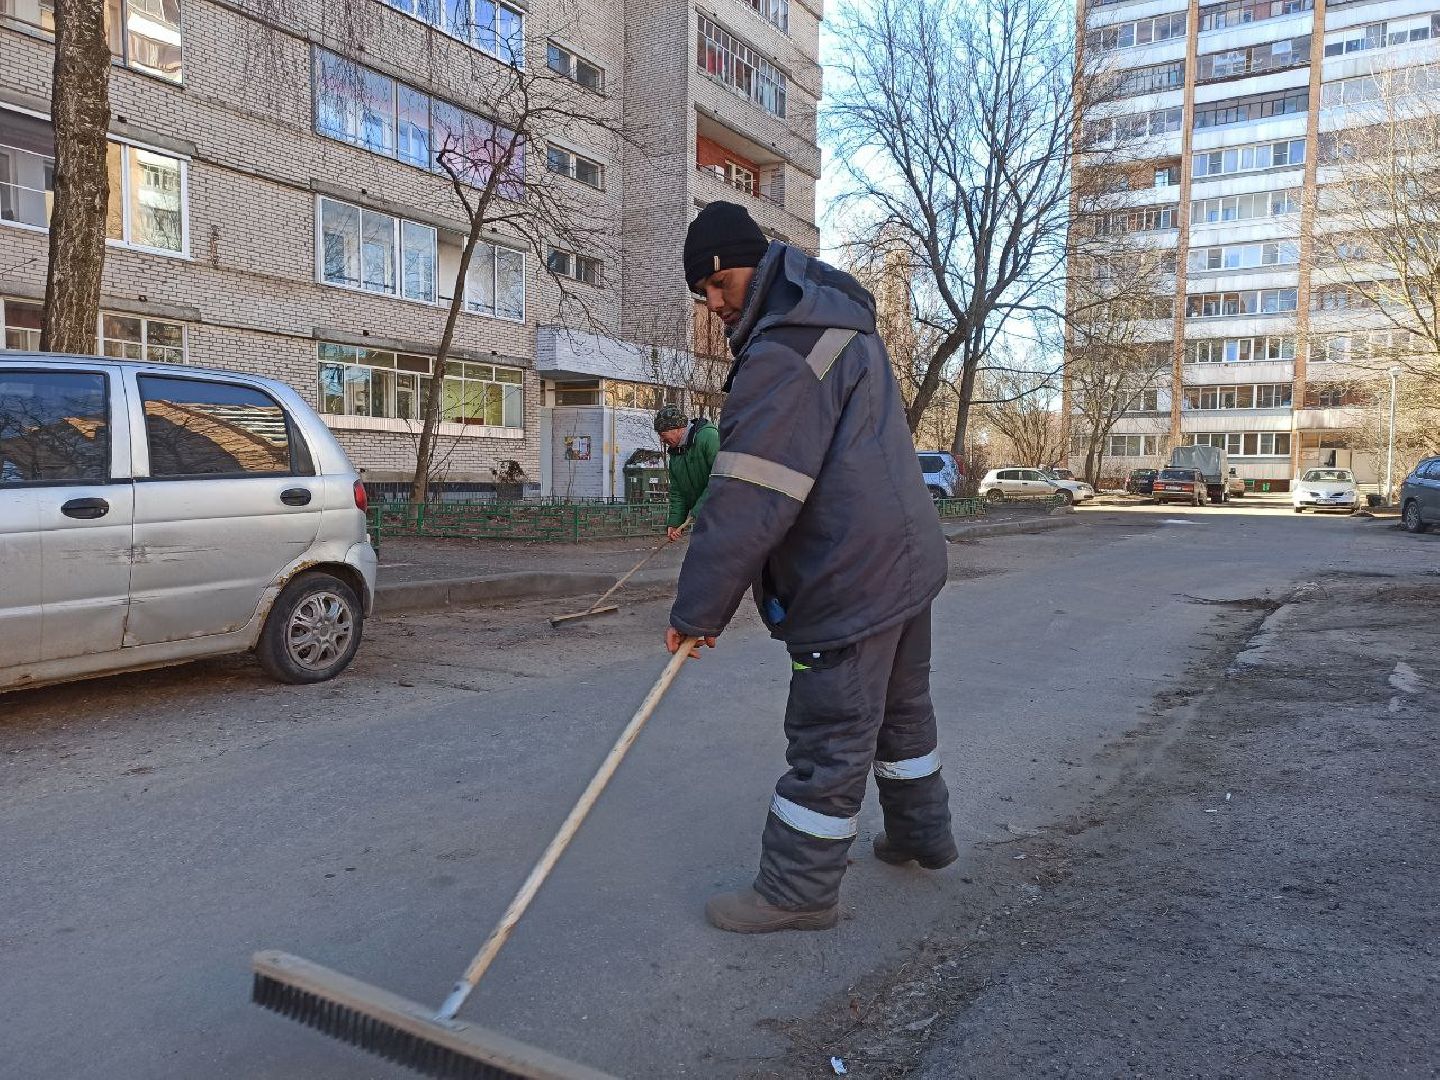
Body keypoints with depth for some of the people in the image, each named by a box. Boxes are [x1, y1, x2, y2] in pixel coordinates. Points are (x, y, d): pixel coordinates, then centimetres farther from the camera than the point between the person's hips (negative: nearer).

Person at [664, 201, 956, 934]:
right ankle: (920, 834, 40)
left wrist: (697, 609, -18)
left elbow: (748, 504, -25)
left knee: (829, 740, 0)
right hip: (908, 558, 11)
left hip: (854, 580, -10)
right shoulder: (837, 320, 15)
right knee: (901, 708, 23)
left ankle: (798, 892, 13)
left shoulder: (785, 355, -20)